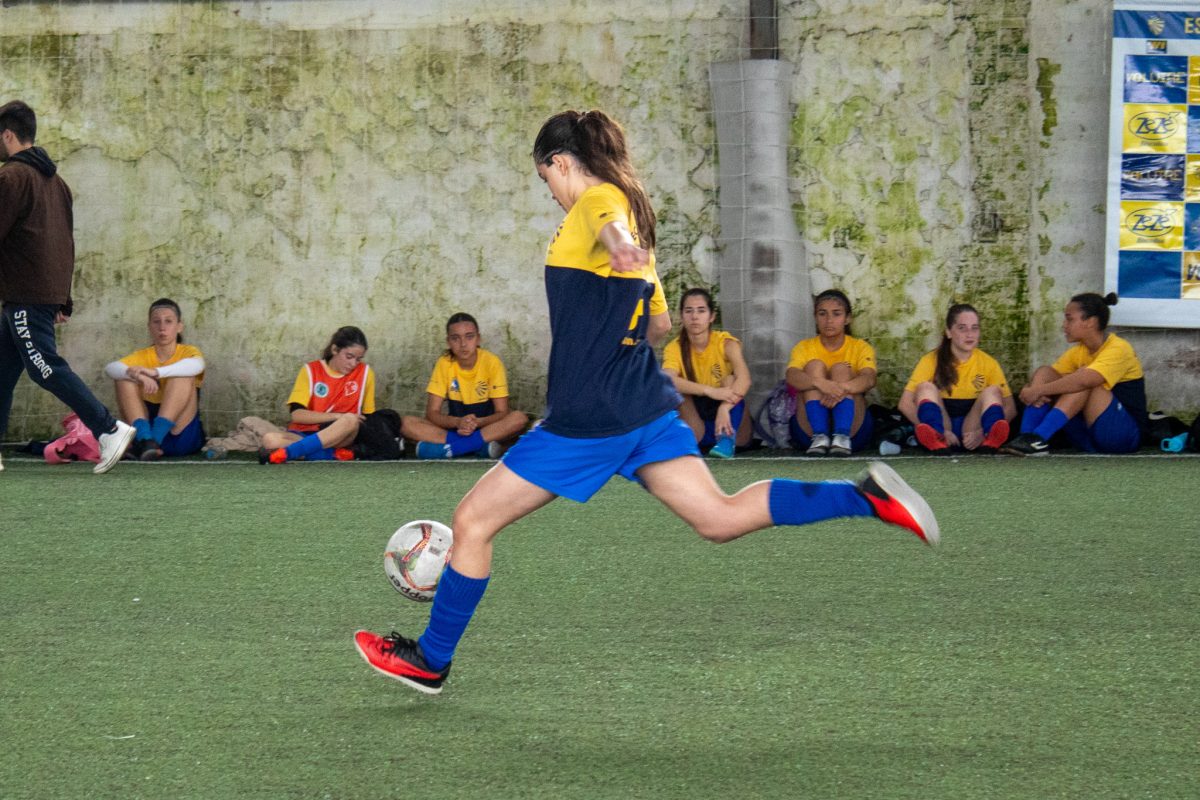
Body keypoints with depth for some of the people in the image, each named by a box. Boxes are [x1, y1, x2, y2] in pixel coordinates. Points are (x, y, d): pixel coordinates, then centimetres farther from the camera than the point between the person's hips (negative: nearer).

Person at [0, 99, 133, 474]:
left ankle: (109, 429, -13)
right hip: (51, 294, 9)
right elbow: (67, 241, 21)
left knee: (46, 367, -9)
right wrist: (64, 300, 23)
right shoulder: (54, 179, 18)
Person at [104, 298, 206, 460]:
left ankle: (154, 438, -36)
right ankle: (143, 438, -36)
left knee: (183, 376, -22)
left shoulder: (188, 352, 2)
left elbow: (196, 365, -26)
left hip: (182, 434, -2)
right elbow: (110, 369, -14)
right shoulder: (142, 356, 7)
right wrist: (137, 375, -36)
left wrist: (156, 372, -39)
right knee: (124, 378, -15)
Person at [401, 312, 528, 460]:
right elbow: (432, 413, -10)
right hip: (455, 428, 1)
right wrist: (458, 422, -30)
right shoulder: (444, 364, -8)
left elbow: (502, 413, -13)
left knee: (519, 418, -32)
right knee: (407, 423, -24)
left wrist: (477, 423, -33)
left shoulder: (492, 362, -12)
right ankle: (481, 445, -33)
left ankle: (450, 447, -34)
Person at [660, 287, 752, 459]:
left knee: (730, 379, -24)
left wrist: (724, 408, -48)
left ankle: (727, 439, -29)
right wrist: (709, 391, -44)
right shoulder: (675, 348, -9)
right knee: (677, 389, -21)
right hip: (696, 425, 0)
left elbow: (744, 379, -29)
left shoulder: (726, 343, -11)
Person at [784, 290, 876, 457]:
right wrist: (820, 383, -40)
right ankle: (819, 437, -37)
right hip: (809, 428, 0)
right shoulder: (804, 348, 7)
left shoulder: (860, 348, 6)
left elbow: (869, 379, -17)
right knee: (815, 365, -16)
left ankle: (842, 436, -40)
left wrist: (843, 388, -41)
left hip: (853, 428, 0)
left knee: (840, 369, -17)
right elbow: (791, 376, -17)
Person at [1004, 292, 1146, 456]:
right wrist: (1031, 390, -24)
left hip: (1127, 435, -7)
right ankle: (1026, 436, -23)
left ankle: (1038, 439, -36)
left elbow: (1084, 380, -32)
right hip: (1089, 439, 7)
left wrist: (1038, 390, -30)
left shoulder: (1118, 349, -16)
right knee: (1044, 373, -6)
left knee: (1084, 382, -29)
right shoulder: (1078, 352, 9)